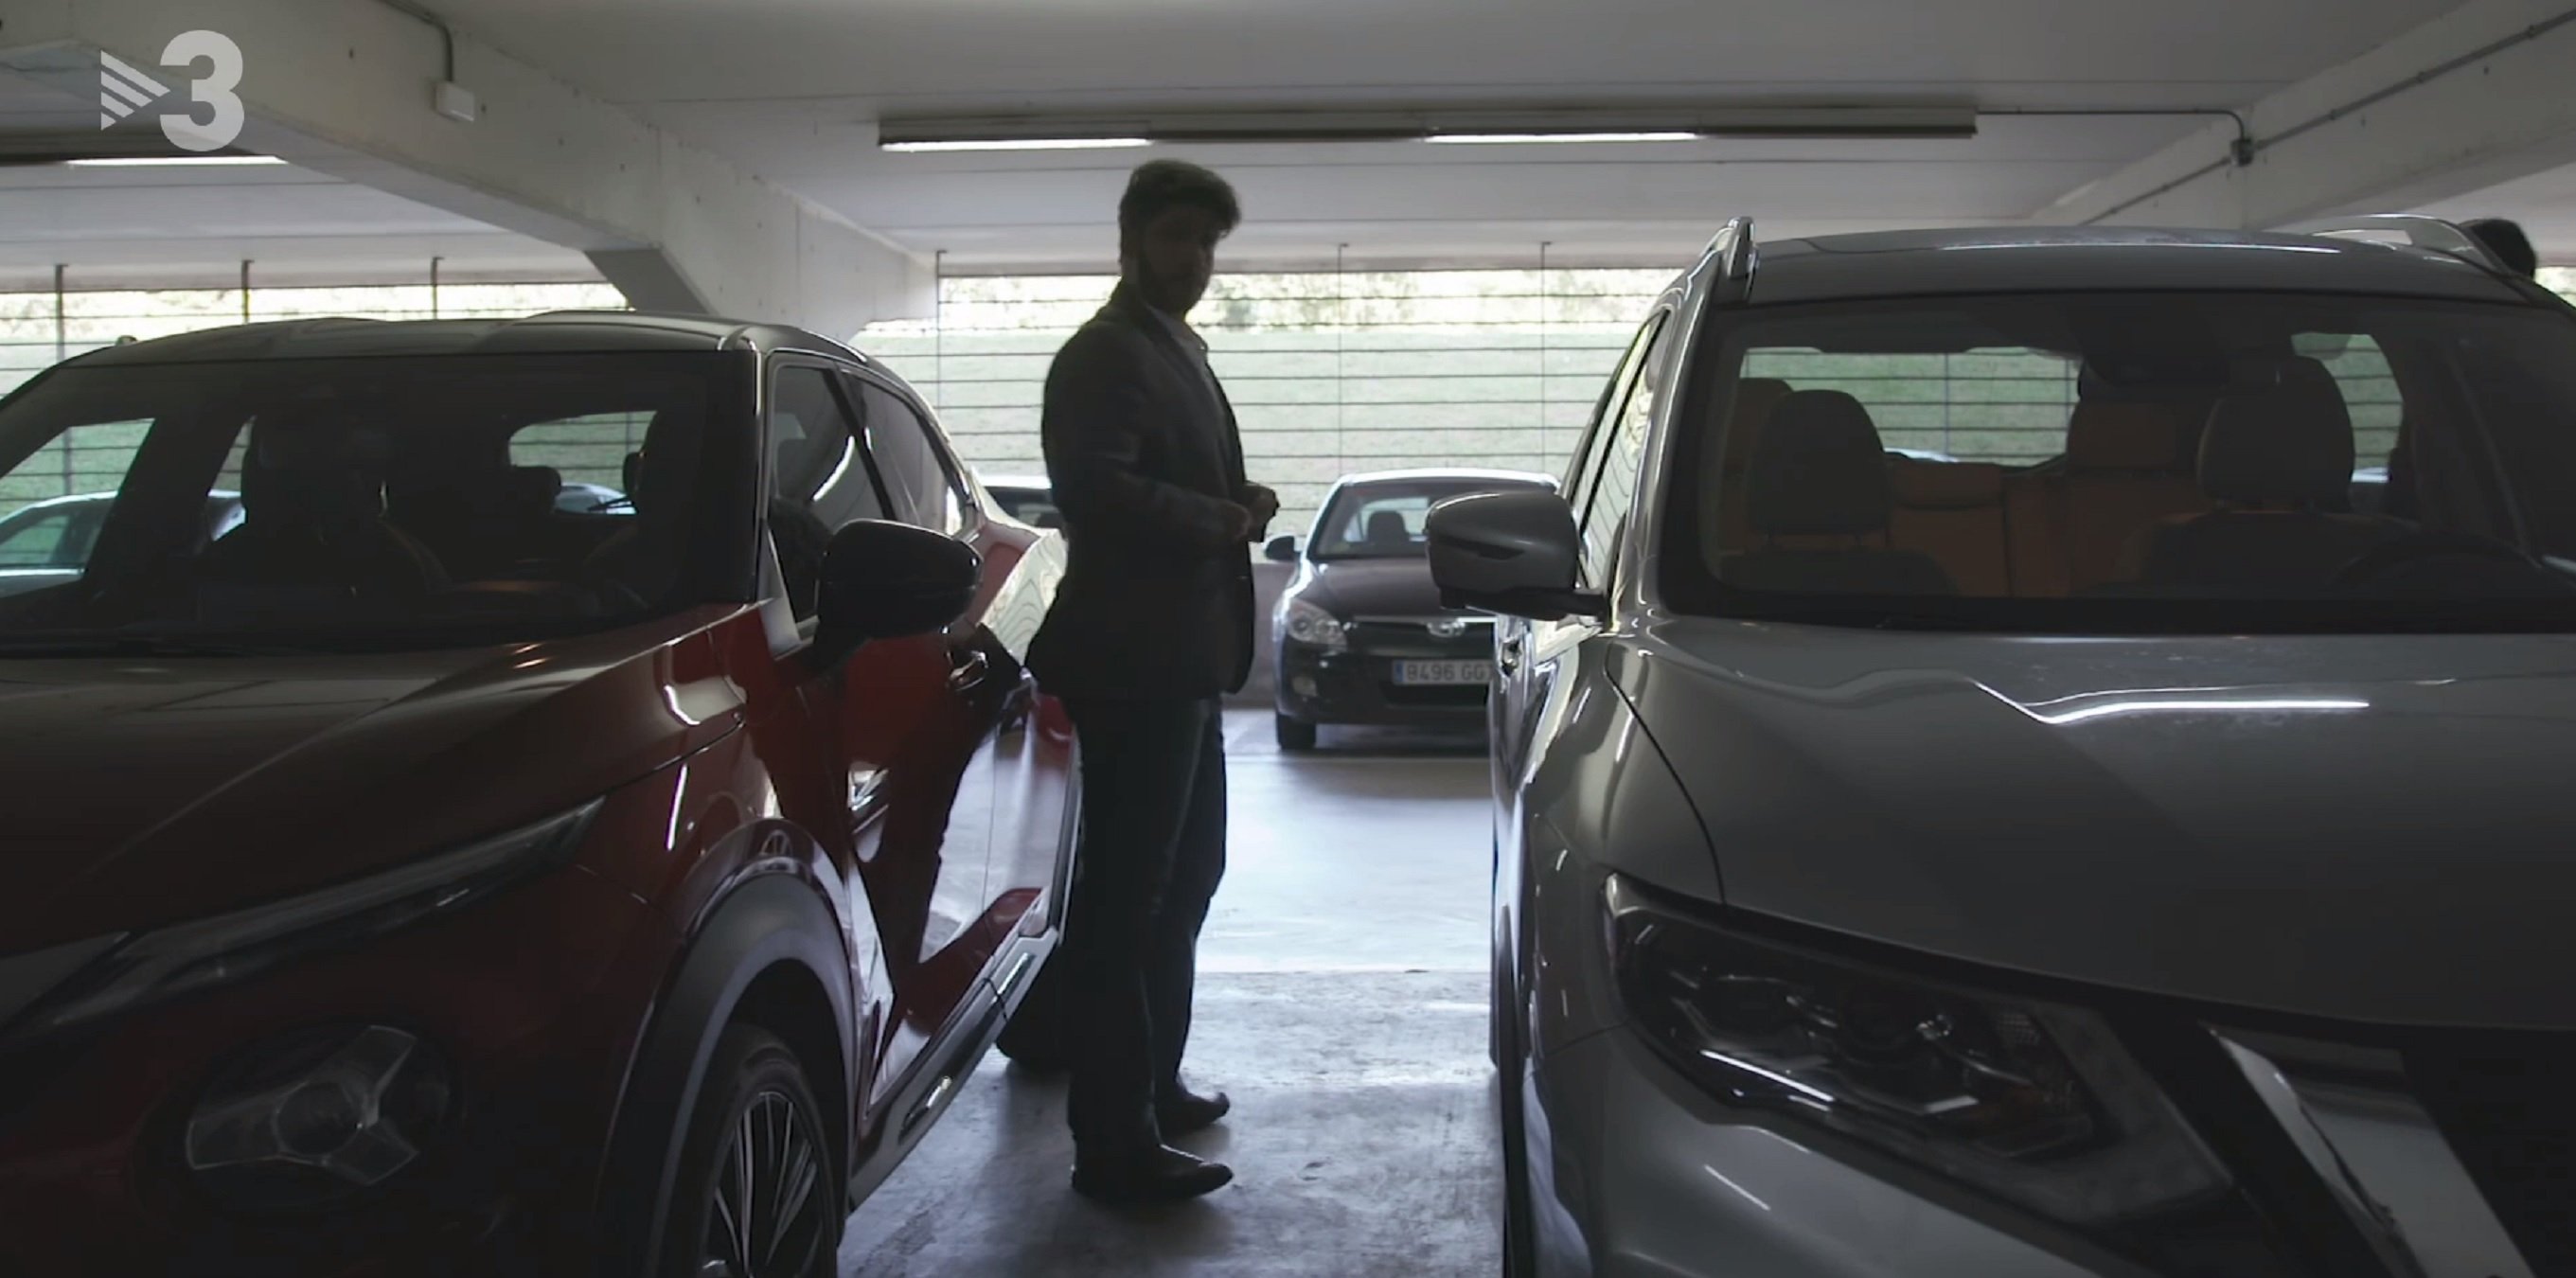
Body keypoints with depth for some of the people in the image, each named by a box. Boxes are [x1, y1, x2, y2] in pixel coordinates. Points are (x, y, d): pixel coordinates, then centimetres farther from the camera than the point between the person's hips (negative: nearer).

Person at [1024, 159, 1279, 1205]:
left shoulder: (1178, 351, 21)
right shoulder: (1105, 356, -10)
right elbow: (1096, 488, -24)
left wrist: (1234, 508, 6)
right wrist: (1225, 518, -16)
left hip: (1182, 660, 11)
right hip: (1135, 660, -11)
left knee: (1181, 880, 19)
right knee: (1124, 900, -7)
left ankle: (1153, 1084, 33)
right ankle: (1115, 1145, 0)